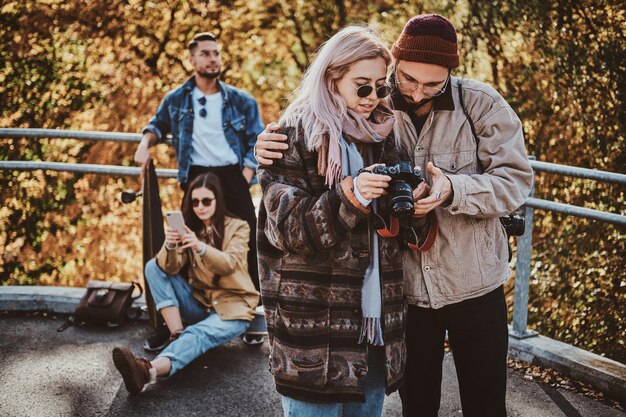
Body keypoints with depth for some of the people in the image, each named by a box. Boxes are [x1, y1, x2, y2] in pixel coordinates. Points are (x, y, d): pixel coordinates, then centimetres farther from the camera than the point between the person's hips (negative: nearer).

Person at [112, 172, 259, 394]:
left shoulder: (237, 227, -3)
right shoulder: (188, 227, 7)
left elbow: (229, 264, -23)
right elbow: (171, 268, -9)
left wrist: (201, 247, -42)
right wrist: (170, 246, -33)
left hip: (232, 306, -5)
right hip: (200, 301, 5)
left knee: (198, 334, -37)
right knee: (153, 267, -12)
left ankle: (149, 370, -66)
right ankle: (177, 335, -26)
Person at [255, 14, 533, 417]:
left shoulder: (481, 103, -9)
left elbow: (515, 180, -11)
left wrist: (453, 190, -29)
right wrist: (273, 147, -19)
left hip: (474, 285, -1)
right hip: (407, 288, 1)